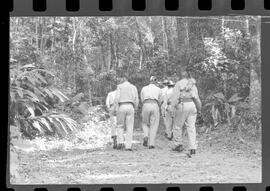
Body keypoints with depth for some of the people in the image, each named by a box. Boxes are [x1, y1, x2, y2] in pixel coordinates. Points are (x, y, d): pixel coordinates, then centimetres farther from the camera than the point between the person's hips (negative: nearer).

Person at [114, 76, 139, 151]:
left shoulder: (119, 86, 7)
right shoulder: (134, 87, 15)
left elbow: (117, 98, -7)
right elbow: (136, 100, 8)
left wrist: (117, 109, -4)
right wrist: (134, 110, 16)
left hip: (122, 107, -1)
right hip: (130, 107, 1)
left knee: (120, 126, 12)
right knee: (130, 127, 4)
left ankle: (120, 142, -5)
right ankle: (128, 146, -3)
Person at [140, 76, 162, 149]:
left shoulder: (144, 89, 19)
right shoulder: (159, 89, 16)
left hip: (146, 106, 1)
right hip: (155, 107, -1)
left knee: (145, 124, 18)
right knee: (154, 126, 6)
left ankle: (146, 137, -10)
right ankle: (151, 144, -4)